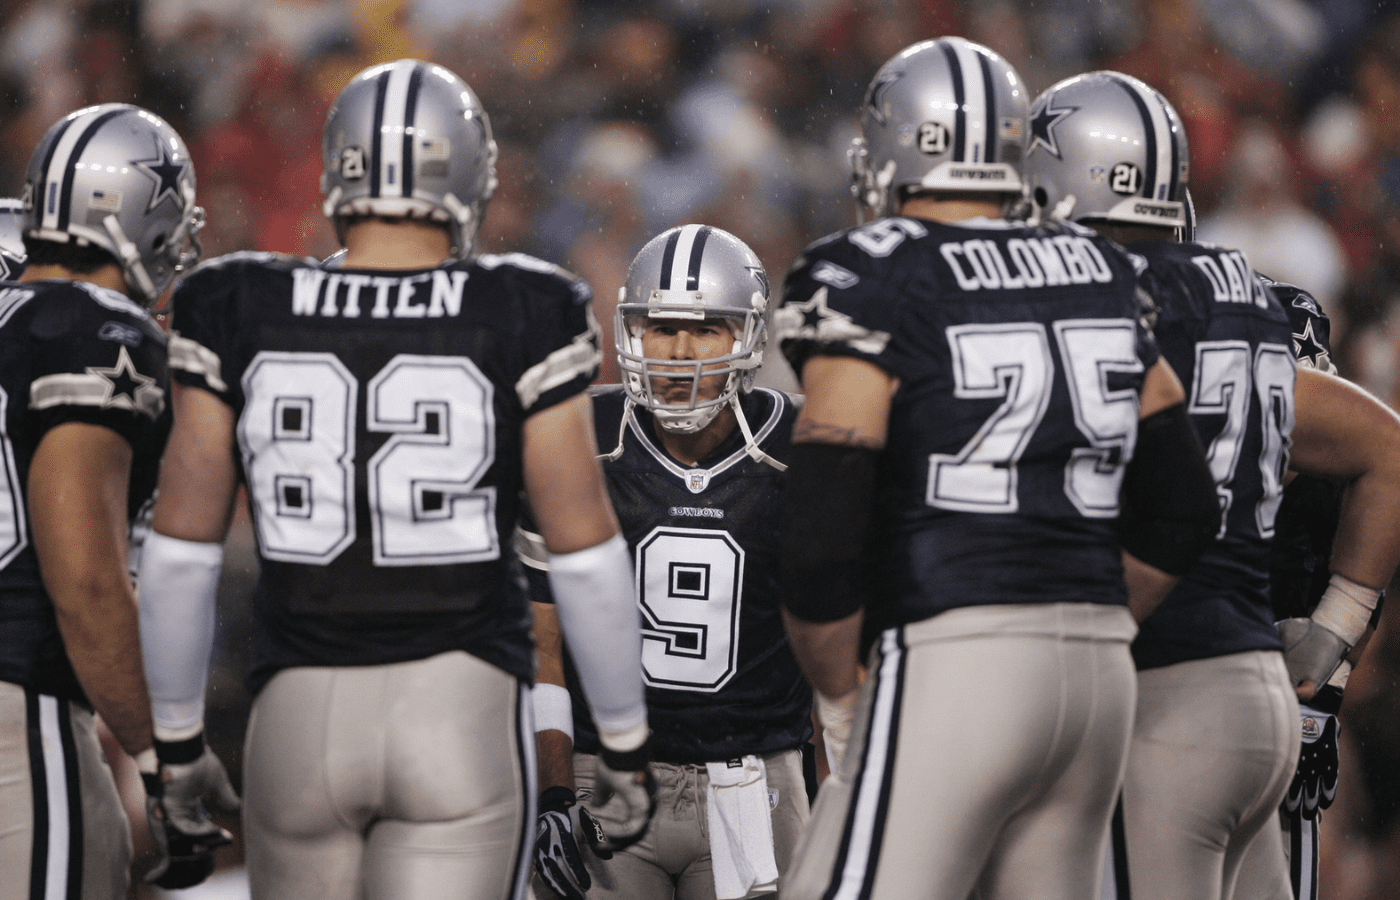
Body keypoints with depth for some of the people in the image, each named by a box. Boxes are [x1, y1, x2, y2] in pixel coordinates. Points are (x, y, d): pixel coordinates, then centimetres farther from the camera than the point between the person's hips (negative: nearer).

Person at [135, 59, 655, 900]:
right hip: (463, 706, -2)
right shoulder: (518, 320, -6)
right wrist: (626, 745, 8)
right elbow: (585, 554, -3)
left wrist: (177, 742, 13)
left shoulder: (240, 318, 0)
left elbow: (182, 552, 3)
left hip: (298, 710, 2)